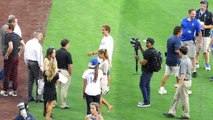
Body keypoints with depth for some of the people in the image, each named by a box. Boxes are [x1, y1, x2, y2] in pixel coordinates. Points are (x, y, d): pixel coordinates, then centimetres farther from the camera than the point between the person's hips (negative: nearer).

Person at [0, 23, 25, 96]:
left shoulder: (9, 36, -18)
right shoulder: (17, 36, 7)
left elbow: (10, 47, -30)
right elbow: (23, 45, 10)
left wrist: (6, 55, -19)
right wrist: (19, 54, 14)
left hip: (9, 58, -7)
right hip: (16, 57, 7)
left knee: (7, 75, 4)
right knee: (15, 75, 11)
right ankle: (14, 91, 14)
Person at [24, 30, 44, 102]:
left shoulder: (28, 43, 7)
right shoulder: (37, 45, -17)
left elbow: (25, 55, 13)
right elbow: (39, 57, -18)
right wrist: (41, 67, -13)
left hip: (29, 62, 8)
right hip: (35, 63, -8)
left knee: (30, 80, 14)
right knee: (39, 81, 0)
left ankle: (30, 97, 19)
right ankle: (38, 98, 0)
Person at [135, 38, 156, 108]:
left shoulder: (149, 52, -25)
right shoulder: (153, 50, 7)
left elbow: (143, 62, -22)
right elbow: (145, 55, 24)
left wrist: (138, 59, -5)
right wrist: (140, 48, 19)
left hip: (146, 71, -10)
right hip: (150, 71, 10)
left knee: (142, 85, -3)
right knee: (147, 85, 17)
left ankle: (146, 102, -3)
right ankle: (147, 101, 23)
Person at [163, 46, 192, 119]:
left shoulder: (184, 62, -23)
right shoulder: (188, 60, 9)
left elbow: (183, 75, -27)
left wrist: (179, 84, -28)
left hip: (184, 82, -10)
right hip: (187, 80, 10)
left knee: (184, 98, 1)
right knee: (176, 97, 14)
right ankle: (172, 112, 19)